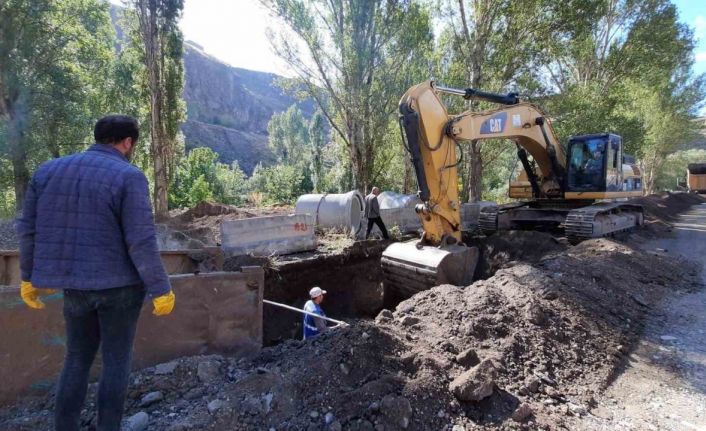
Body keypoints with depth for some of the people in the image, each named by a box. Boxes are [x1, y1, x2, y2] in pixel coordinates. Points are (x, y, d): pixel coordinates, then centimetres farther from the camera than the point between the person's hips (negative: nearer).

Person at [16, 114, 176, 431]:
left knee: (77, 359, 20)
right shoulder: (128, 177, -15)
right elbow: (141, 243, -19)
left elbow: (28, 229, 8)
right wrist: (161, 290, -11)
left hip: (75, 285, 5)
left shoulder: (49, 170, 4)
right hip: (120, 285, -5)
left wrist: (30, 277, 20)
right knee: (116, 361, 10)